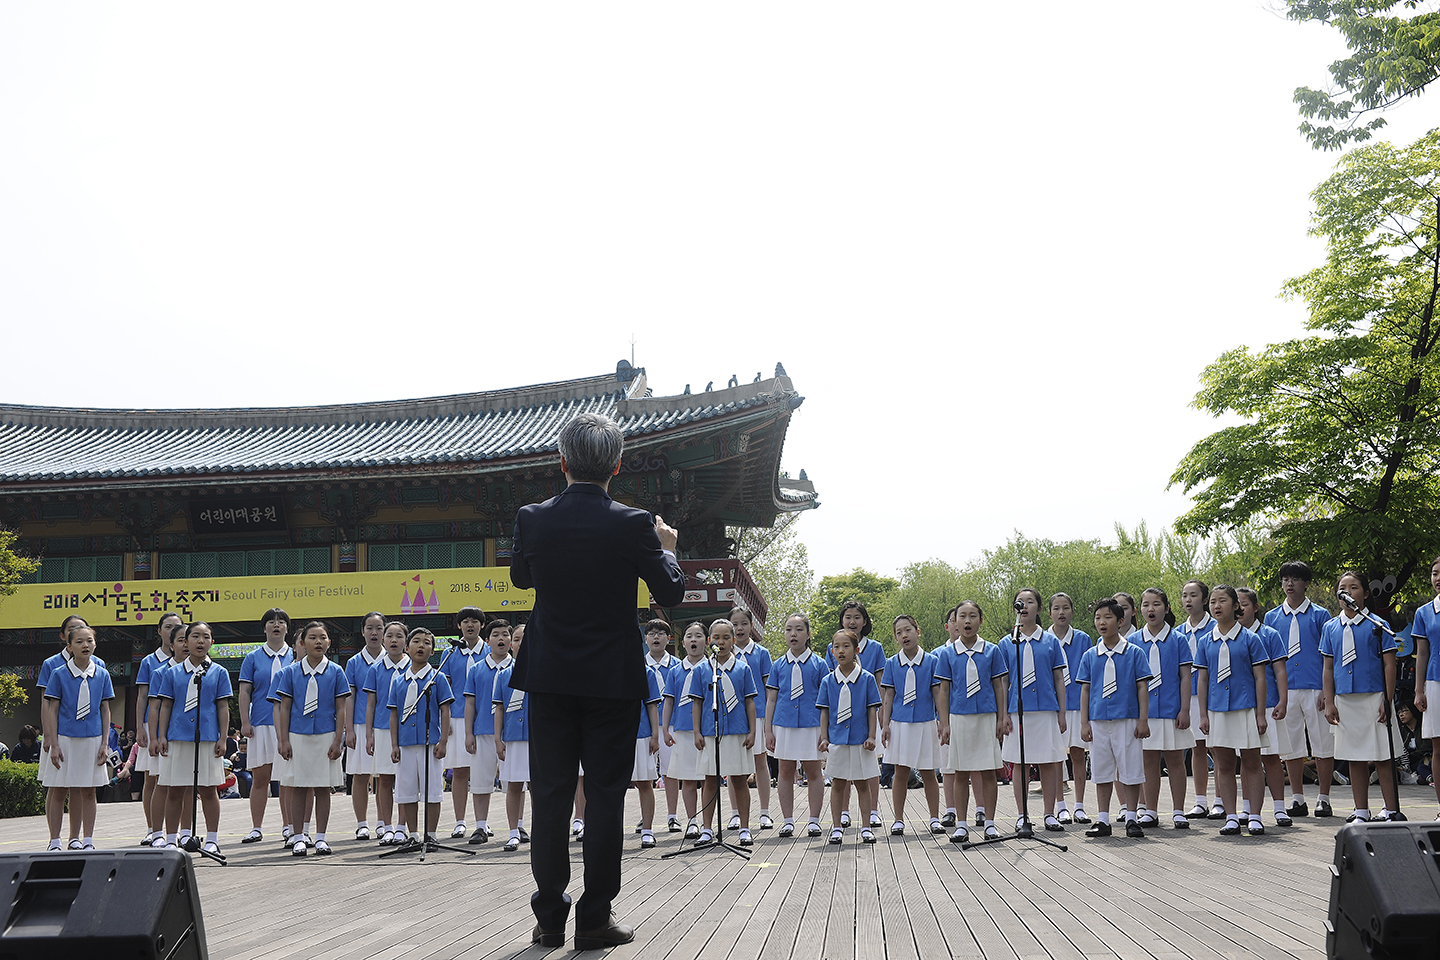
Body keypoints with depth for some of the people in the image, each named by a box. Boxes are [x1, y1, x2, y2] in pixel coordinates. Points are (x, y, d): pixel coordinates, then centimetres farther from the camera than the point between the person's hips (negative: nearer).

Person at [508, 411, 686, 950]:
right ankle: (595, 918, 7)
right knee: (605, 796, 5)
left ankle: (550, 918, 14)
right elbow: (671, 593, -4)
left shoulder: (531, 520, -5)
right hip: (612, 679, -2)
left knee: (550, 795, 9)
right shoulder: (633, 525, -13)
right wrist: (666, 547, 14)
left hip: (550, 678, 3)